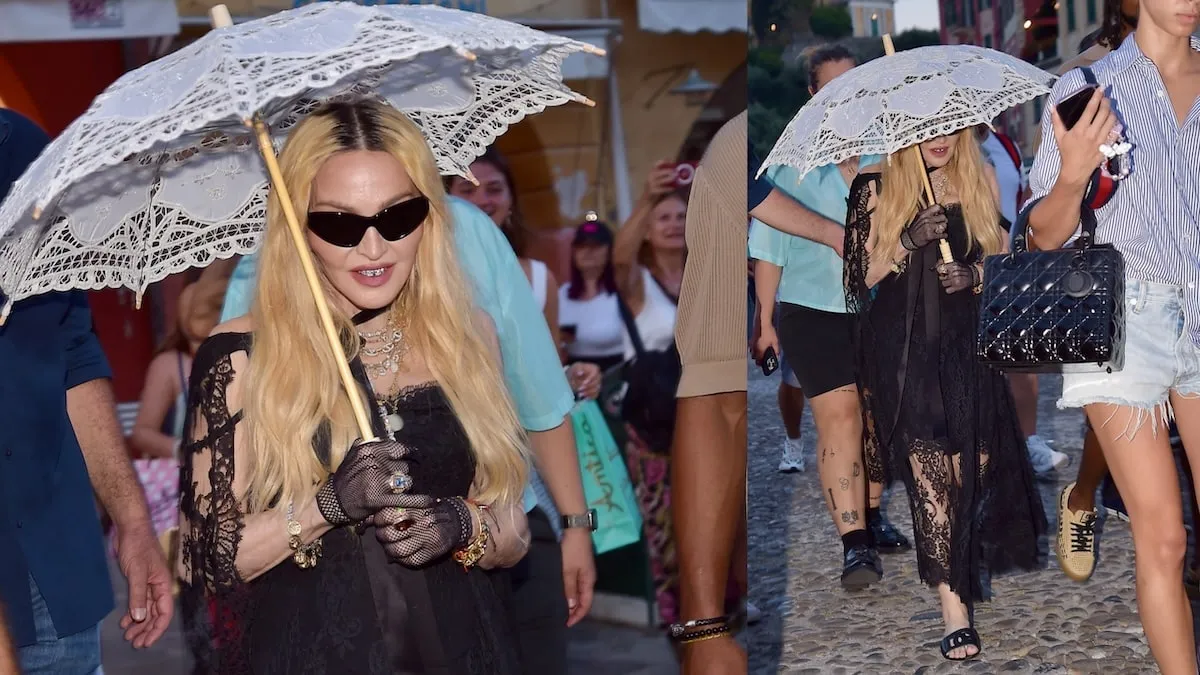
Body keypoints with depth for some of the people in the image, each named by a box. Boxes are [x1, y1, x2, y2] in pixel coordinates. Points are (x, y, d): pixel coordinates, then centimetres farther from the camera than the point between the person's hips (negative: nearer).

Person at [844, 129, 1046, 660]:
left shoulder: (979, 182, 7)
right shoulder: (875, 187, -3)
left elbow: (1001, 255, 15)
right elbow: (858, 278, -4)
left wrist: (973, 272, -8)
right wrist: (909, 241, -20)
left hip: (965, 342, 4)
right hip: (901, 349, -3)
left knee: (974, 462, 3)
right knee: (932, 473, -10)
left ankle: (964, 562, 29)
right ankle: (955, 610, -9)